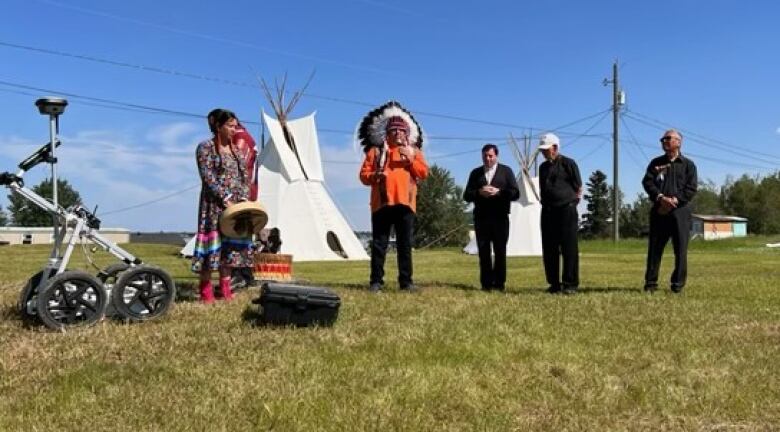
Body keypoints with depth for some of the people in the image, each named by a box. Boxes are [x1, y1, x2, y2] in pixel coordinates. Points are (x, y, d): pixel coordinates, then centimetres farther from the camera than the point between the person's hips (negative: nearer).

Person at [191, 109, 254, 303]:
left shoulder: (236, 149, 16)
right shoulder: (205, 147, -4)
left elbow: (244, 177, 14)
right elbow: (208, 177, -13)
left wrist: (243, 199, -1)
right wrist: (225, 198, -20)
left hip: (235, 205, 6)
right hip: (214, 205, -6)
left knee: (230, 245, 7)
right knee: (212, 242, -7)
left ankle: (225, 288, 14)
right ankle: (206, 291, -1)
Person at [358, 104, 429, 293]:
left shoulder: (414, 150, 15)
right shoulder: (375, 151, 12)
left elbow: (424, 173, 4)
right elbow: (363, 174, 7)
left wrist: (411, 159, -10)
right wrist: (375, 175, -13)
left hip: (405, 203, 1)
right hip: (382, 203, -1)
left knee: (405, 244, 3)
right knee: (379, 244, 0)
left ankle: (406, 281, 8)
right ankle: (376, 281, 5)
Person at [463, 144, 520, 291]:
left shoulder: (506, 171, 9)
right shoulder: (475, 173, 13)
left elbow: (515, 193, 1)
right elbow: (467, 195, 7)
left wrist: (498, 191, -14)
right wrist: (479, 192, -12)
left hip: (500, 217, -1)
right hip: (481, 217, 2)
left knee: (500, 251, 1)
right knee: (483, 251, 1)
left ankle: (499, 283, 8)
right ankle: (486, 283, 6)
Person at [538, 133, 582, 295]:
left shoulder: (568, 163, -2)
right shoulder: (543, 167, 15)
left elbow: (578, 188, 1)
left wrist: (570, 201, 1)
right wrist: (547, 202, 11)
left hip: (566, 210, -6)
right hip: (548, 211, 6)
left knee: (569, 249, -5)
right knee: (549, 250, 6)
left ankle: (570, 284, -1)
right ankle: (554, 284, 13)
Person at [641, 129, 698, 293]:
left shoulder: (688, 164, 9)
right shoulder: (656, 162, 15)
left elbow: (691, 189, -1)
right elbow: (647, 182, 1)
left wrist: (674, 201, -14)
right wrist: (661, 198, -15)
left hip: (680, 211, -2)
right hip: (659, 210, 2)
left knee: (680, 249, -1)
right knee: (654, 247, 0)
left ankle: (678, 283, 6)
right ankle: (650, 282, 4)